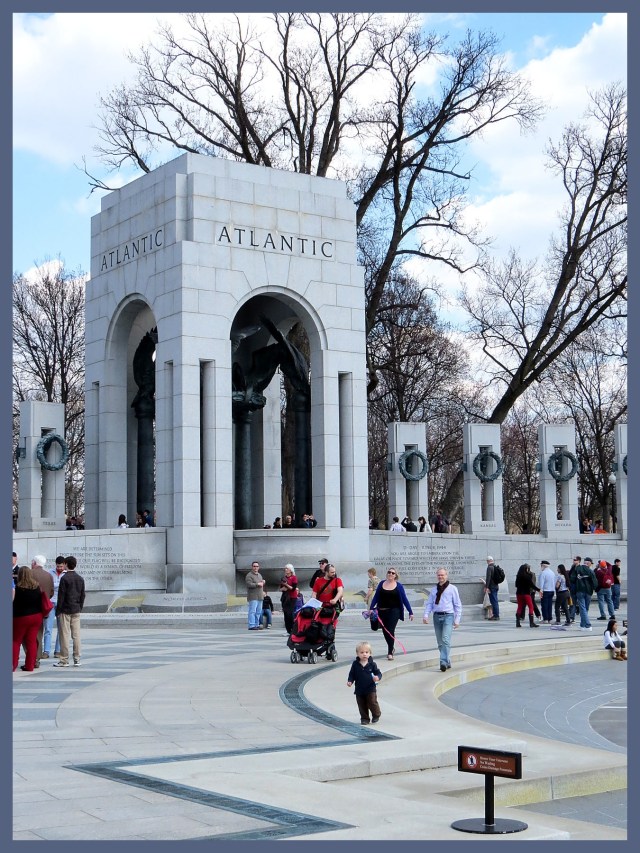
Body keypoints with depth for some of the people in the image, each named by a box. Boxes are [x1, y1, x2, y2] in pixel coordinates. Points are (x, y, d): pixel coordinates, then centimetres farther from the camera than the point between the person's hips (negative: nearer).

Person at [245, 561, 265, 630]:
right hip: (253, 597, -8)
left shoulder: (259, 575, 20)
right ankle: (251, 626, -13)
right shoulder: (249, 575, -7)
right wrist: (257, 584, -15)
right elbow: (249, 584, -19)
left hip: (259, 597, 8)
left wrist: (263, 583, 8)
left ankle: (257, 625, 16)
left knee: (258, 612, 10)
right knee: (252, 611, -11)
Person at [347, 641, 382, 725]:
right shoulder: (355, 664, -3)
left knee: (372, 703, -2)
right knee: (362, 706, 8)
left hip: (370, 689, -2)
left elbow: (378, 673, -2)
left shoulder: (372, 664, -7)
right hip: (359, 690, 2)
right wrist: (350, 681, -12)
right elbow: (351, 674, 5)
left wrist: (377, 677, -24)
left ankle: (376, 715, 24)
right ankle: (365, 718, 23)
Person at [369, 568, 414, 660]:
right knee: (385, 631, 9)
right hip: (382, 611, 3)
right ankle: (391, 648, 32)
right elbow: (376, 597, 8)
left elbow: (404, 599, 2)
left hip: (394, 611, -3)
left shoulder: (398, 586, 0)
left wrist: (410, 612, 1)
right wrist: (371, 608, -1)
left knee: (390, 631, -11)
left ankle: (390, 653, -6)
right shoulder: (382, 584, 6)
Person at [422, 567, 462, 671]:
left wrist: (457, 620, -2)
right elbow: (429, 603, 13)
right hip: (437, 616, 5)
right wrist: (425, 615, -2)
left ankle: (444, 662, -22)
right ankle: (448, 662, 18)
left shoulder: (452, 588, 3)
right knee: (440, 642, 7)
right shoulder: (434, 589, 14)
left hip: (448, 616, -5)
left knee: (446, 640, -18)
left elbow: (458, 605, 3)